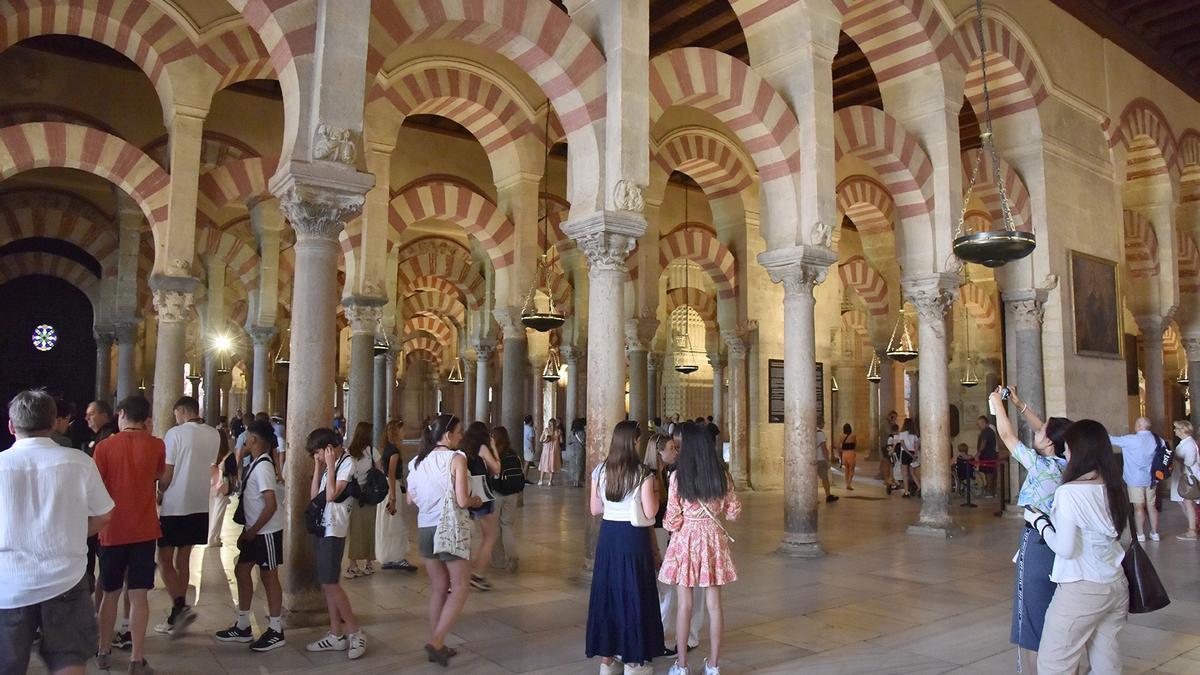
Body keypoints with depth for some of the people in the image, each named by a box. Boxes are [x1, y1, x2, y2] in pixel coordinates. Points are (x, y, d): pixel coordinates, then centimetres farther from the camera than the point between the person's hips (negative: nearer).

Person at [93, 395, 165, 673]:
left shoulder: (105, 446, -6)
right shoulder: (156, 446, -3)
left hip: (112, 530, 0)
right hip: (144, 530, 0)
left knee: (110, 593, 17)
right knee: (138, 595, 2)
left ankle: (103, 652, 29)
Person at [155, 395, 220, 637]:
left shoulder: (176, 433, -12)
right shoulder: (214, 435, 4)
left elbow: (167, 474, -10)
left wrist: (160, 492, 7)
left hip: (175, 505, -6)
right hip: (200, 505, 6)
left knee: (165, 559, 3)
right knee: (183, 558, 14)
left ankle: (180, 607, -12)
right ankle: (177, 615, 18)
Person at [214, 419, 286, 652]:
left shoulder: (263, 466, -21)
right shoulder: (257, 464, 10)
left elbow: (271, 505, -25)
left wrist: (252, 531, -16)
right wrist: (247, 530, 16)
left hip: (267, 532, -10)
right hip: (256, 530, 10)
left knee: (268, 577, 0)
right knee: (242, 571, 15)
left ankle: (276, 632, 11)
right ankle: (242, 627, 28)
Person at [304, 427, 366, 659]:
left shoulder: (347, 462, -12)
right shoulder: (329, 464, 13)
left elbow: (331, 494, -20)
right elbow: (314, 495, 10)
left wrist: (330, 465, -14)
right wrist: (319, 467, 4)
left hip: (334, 530, -9)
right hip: (322, 527, 9)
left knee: (330, 583, -8)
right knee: (327, 584, 10)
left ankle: (355, 632, 1)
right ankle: (336, 634, 16)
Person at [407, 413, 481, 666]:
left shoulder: (419, 461, 8)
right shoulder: (457, 458, -11)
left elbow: (411, 499, 12)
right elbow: (462, 501, -17)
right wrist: (476, 501, 3)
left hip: (425, 529, 7)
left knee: (439, 587, 16)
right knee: (461, 586, 4)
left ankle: (436, 645, 20)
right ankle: (436, 642, -4)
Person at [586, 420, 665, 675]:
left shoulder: (601, 471, 2)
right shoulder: (643, 473, -12)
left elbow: (595, 509, 6)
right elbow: (649, 512, -12)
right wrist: (656, 493, 6)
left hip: (608, 535, 4)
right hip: (634, 537, -4)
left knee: (606, 591, 13)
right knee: (634, 593, 8)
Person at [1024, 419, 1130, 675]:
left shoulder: (1069, 493, -18)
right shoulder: (1115, 489, 2)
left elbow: (1065, 549, -17)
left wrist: (1039, 522, -3)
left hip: (1081, 589, -7)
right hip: (1117, 586, 7)